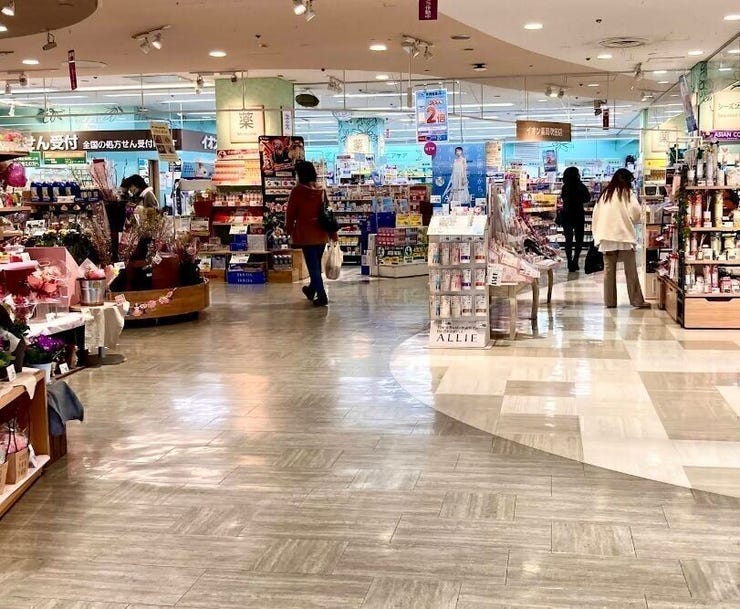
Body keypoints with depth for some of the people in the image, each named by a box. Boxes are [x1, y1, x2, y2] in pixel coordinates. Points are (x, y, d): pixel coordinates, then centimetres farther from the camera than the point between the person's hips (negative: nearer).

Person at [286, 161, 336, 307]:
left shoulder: (297, 191, -11)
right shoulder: (321, 191, 2)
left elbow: (291, 213, -5)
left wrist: (289, 230, 10)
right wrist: (333, 234, 10)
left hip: (306, 234, -5)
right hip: (321, 234, 5)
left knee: (313, 266, -1)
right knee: (317, 264, 18)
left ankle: (322, 296, -6)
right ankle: (312, 290, 36)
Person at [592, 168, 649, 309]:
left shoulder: (605, 193, 13)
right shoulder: (626, 192, -1)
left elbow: (596, 214, 11)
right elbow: (636, 211, -10)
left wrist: (598, 236, 12)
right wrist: (632, 221, 12)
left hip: (606, 237, 4)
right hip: (624, 235, -4)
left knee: (609, 270, 6)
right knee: (631, 271, -1)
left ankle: (609, 301, 6)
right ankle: (637, 301, 0)